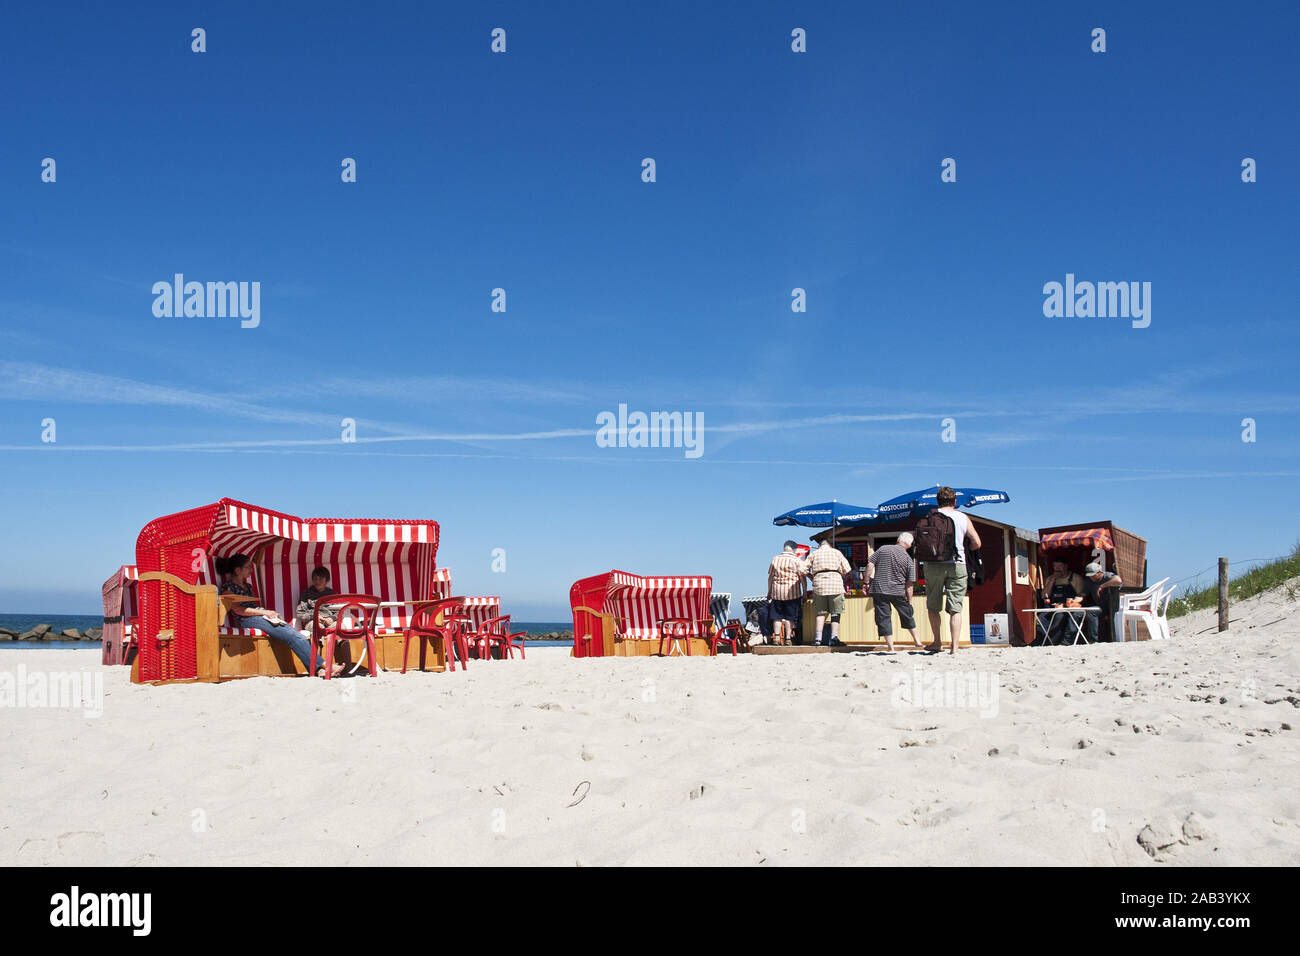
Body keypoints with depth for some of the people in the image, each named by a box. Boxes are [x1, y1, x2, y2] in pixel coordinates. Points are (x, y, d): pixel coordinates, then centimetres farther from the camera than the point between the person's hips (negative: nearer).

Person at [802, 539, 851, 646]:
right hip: (835, 583, -1)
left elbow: (804, 570, 10)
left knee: (821, 613, 5)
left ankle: (818, 638, -6)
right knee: (835, 613, 3)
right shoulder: (837, 552, 15)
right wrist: (843, 579, 25)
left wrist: (812, 577, 25)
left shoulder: (814, 554, 17)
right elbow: (846, 569, 8)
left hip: (819, 582, 1)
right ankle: (834, 638, -7)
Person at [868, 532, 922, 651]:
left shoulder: (882, 549, 2)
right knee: (907, 614, 19)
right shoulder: (909, 559, -1)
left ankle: (891, 647, 1)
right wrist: (909, 602, 5)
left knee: (883, 617, 3)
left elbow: (870, 564, -3)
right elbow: (909, 584, -1)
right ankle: (916, 640, 29)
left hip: (879, 590, 0)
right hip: (898, 592, 0)